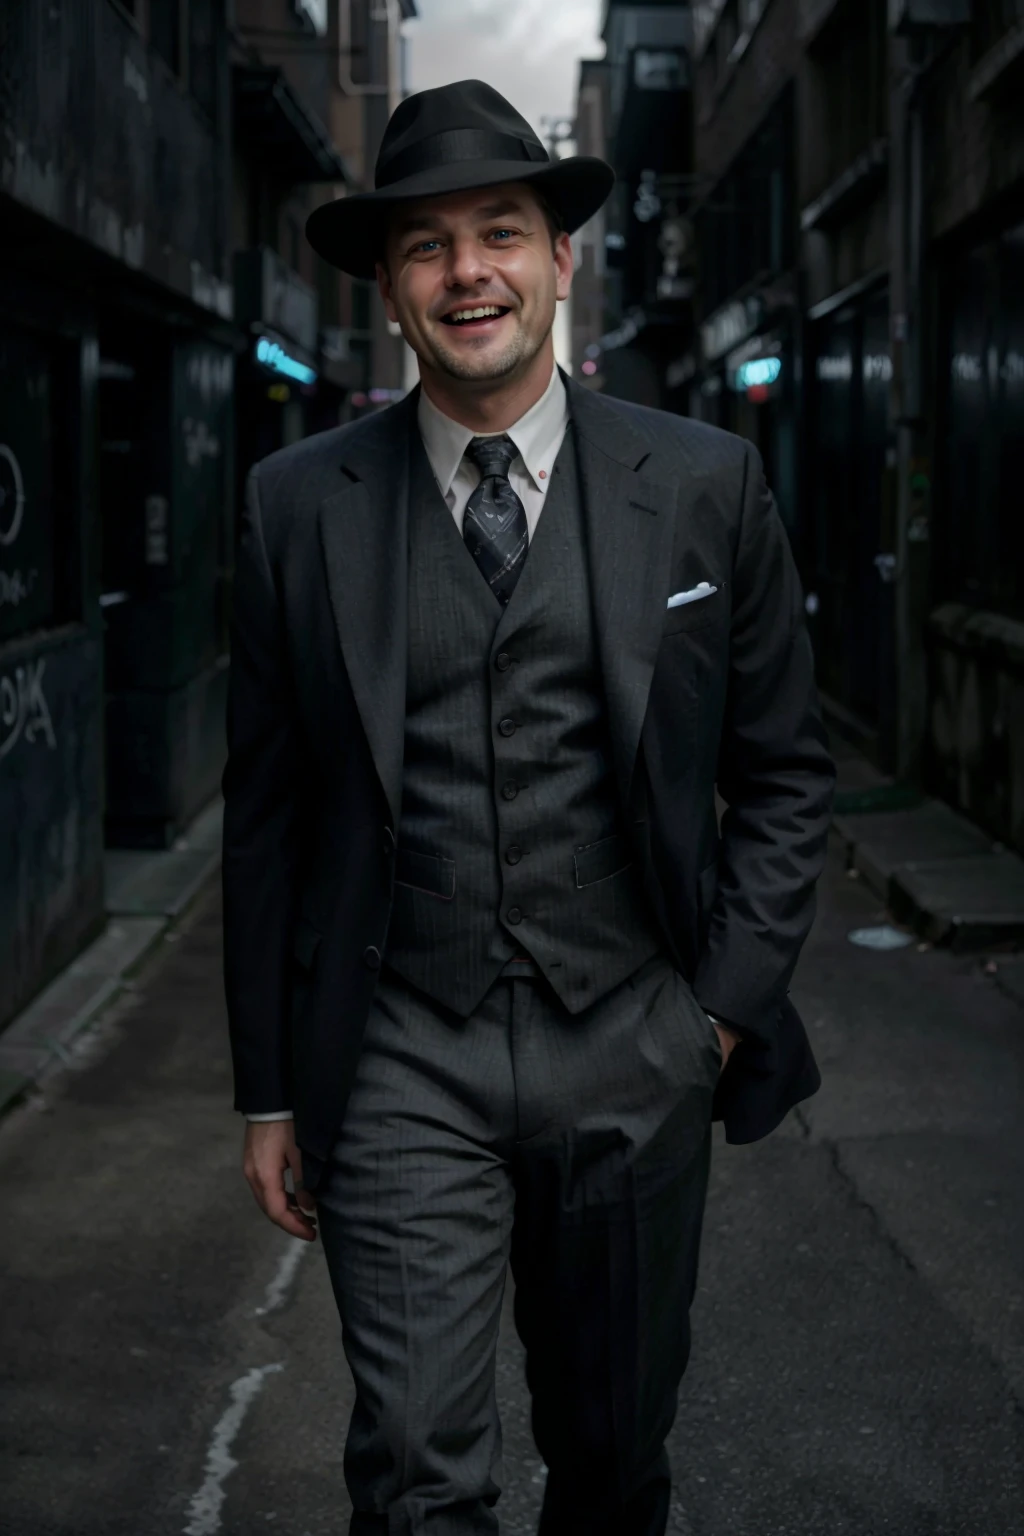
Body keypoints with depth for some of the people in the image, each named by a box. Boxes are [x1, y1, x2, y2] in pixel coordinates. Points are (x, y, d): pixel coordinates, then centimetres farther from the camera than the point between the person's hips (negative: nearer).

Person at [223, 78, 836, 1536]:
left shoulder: (705, 484, 1)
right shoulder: (299, 505, 0)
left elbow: (784, 770, 7)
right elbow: (264, 813, 4)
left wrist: (727, 1002, -1)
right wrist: (270, 1090, 5)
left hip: (634, 1055, 1)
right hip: (401, 1068, -1)